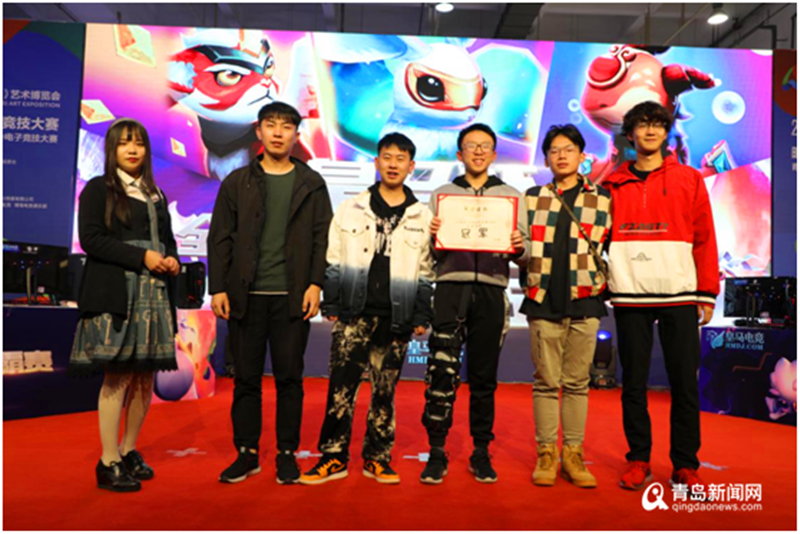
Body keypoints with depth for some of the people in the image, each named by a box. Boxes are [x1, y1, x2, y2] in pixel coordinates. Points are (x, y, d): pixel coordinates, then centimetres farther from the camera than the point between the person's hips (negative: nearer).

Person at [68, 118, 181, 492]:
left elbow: (167, 238, 22)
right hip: (115, 294, -5)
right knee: (117, 377, -5)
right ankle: (109, 463, 5)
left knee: (145, 378, 7)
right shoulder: (98, 189, 3)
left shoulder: (155, 195, 20)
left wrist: (172, 260, 0)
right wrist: (141, 256, -15)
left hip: (154, 293, 6)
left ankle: (129, 451, 22)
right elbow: (90, 239, -8)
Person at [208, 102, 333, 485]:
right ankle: (247, 452, 20)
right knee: (246, 377, 7)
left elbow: (323, 238, 4)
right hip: (246, 294, 1)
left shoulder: (312, 184, 8)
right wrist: (218, 288, -2)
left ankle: (287, 453, 17)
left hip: (292, 295, -1)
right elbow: (220, 238, 6)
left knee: (289, 377, 5)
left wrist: (316, 284, -6)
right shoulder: (237, 182, 9)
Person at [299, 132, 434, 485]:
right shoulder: (351, 210, 6)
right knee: (341, 386, 0)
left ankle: (377, 458, 21)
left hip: (396, 319, 1)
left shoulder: (422, 217, 7)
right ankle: (333, 457, 13)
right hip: (354, 314, 0)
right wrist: (330, 305, 1)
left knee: (385, 390, 8)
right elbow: (333, 262, 6)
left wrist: (422, 316, 4)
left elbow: (425, 273, 8)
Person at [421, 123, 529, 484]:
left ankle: (481, 453, 18)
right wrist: (432, 237, -11)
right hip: (450, 286, 0)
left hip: (491, 291, 1)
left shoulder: (511, 196, 15)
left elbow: (524, 257, 9)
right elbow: (431, 254, 10)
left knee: (484, 377, 6)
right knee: (442, 371, -9)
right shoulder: (442, 194, 15)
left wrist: (519, 248, -12)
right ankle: (436, 452, 2)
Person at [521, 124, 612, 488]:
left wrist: (605, 284, 5)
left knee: (577, 383, 6)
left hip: (585, 302, 0)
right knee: (546, 382, 4)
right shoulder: (532, 198, 10)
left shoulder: (602, 199, 10)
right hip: (544, 301, 0)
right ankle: (546, 454, 13)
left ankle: (573, 454, 16)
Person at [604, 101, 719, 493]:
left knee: (684, 383, 4)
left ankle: (685, 465, 18)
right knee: (633, 383, 6)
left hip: (679, 297, 0)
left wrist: (707, 293, 1)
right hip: (630, 297, 1)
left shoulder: (689, 180, 8)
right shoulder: (614, 185, 9)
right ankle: (638, 460, 19)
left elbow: (704, 240, 6)